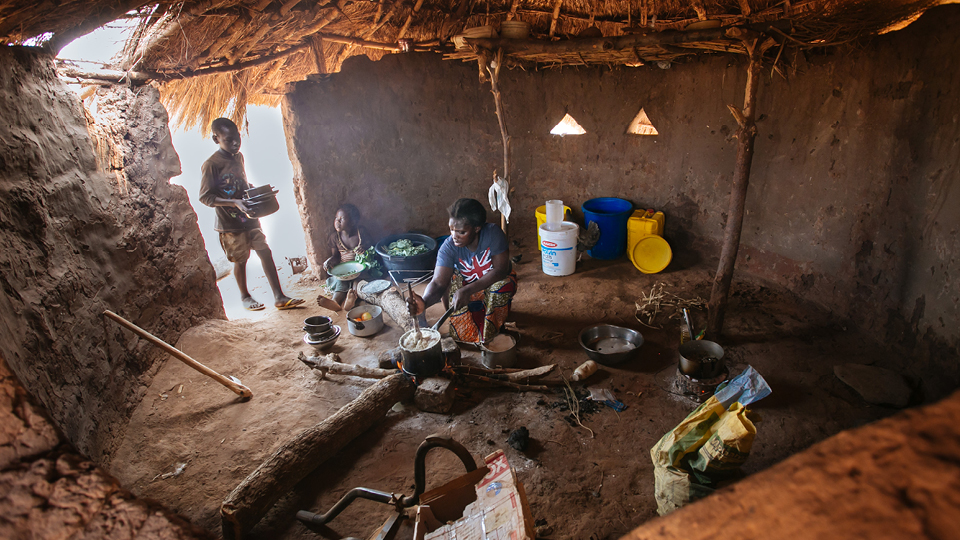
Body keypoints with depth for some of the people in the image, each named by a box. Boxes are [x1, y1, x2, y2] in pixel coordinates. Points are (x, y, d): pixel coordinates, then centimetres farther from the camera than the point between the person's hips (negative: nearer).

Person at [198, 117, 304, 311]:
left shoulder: (238, 157, 7)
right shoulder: (211, 165, -16)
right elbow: (205, 197, -16)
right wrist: (234, 202, -25)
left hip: (249, 217, 6)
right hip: (230, 223, -6)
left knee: (265, 253, 2)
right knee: (240, 260, 7)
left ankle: (279, 297, 5)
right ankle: (245, 296, 29)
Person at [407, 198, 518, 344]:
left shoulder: (493, 233, -28)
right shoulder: (449, 246, -24)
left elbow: (501, 270, -31)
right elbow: (438, 283, -30)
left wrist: (468, 290, -42)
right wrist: (424, 302, -54)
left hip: (494, 282, -2)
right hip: (465, 283, 2)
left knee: (502, 285, -34)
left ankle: (493, 331, -8)